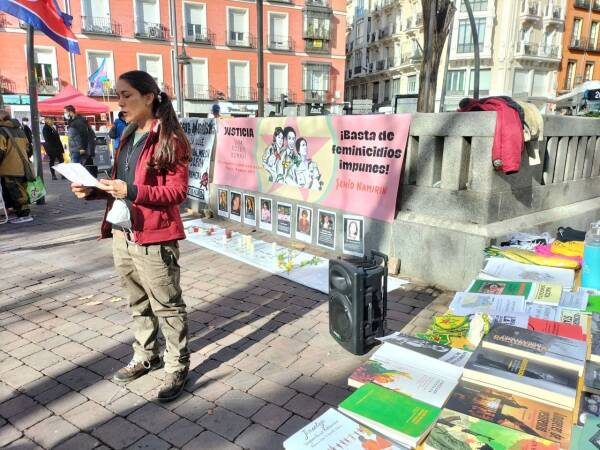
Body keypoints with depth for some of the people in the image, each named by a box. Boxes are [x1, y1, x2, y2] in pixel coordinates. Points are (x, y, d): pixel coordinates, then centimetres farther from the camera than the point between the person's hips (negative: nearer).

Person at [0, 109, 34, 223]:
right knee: (21, 191, 12)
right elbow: (29, 149, 21)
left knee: (16, 193, -4)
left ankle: (24, 215, -4)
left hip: (10, 170, -8)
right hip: (23, 168, 8)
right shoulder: (20, 130, 17)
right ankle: (22, 213, 16)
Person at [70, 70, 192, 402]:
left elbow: (178, 191, -16)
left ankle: (178, 366, 18)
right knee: (138, 303, 20)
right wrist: (94, 190, 3)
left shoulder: (169, 139, -11)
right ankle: (144, 356, 37)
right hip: (122, 234, 8)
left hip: (153, 238, -8)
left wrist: (132, 192, -26)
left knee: (166, 306, 4)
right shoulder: (127, 137, 15)